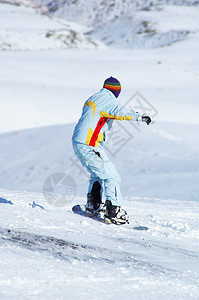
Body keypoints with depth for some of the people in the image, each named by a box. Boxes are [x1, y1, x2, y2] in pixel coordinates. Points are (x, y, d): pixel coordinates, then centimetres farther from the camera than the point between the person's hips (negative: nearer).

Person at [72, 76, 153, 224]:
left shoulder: (92, 99, 19)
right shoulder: (108, 100, -10)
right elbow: (119, 111, -31)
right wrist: (139, 116, -40)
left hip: (78, 143, 9)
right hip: (89, 146, -9)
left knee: (97, 173, 27)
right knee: (111, 176, -6)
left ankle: (93, 206, 33)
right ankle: (113, 212, -10)